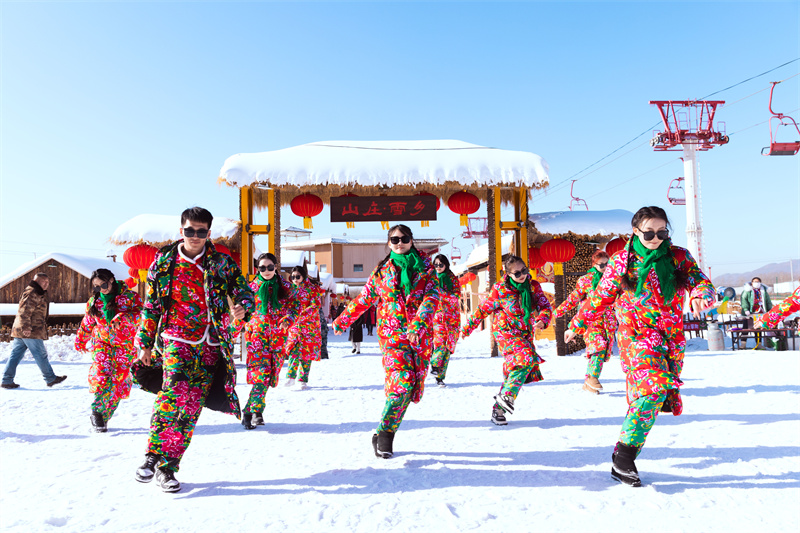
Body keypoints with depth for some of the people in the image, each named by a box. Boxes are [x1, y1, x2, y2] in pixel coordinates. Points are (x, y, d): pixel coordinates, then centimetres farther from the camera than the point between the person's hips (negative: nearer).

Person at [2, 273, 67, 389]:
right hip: (31, 332, -11)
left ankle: (7, 380, 12)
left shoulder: (39, 293, 19)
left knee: (16, 354, 10)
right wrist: (26, 327, -27)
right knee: (40, 355, -1)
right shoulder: (32, 293, -14)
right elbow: (24, 311, -23)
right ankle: (50, 379, 8)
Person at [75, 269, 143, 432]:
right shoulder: (94, 301, 11)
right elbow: (87, 323, 23)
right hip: (101, 341, 2)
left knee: (118, 380, -1)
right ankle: (97, 411, -22)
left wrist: (123, 317, -28)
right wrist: (81, 341, 31)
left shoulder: (129, 296, -3)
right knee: (102, 371, -25)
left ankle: (103, 418, 12)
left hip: (124, 345, -2)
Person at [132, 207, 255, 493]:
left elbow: (244, 292, 0)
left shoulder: (222, 263, 3)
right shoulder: (164, 262, 7)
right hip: (176, 339, 0)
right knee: (175, 391, -23)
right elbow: (151, 305, 14)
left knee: (191, 407, 1)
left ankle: (167, 467, 12)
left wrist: (243, 308, -24)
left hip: (210, 344, 1)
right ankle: (152, 455, -11)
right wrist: (145, 342, 13)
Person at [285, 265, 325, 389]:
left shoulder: (312, 289, -1)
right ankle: (291, 376, -4)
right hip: (294, 325, 3)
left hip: (309, 325, -3)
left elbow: (316, 306, -12)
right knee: (294, 350, -12)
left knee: (307, 351, 0)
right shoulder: (291, 289, 14)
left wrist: (302, 316, -23)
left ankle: (303, 380, 8)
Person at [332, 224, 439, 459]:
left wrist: (418, 322, -23)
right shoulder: (381, 272, 10)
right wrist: (342, 320, 28)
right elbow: (363, 300, 21)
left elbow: (432, 297, -8)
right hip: (392, 332, -1)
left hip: (420, 334, 1)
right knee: (402, 381, -18)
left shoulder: (425, 267, 7)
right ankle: (383, 434, -7)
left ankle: (385, 435, 11)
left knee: (412, 385, 0)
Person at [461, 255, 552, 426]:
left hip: (525, 334, 5)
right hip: (506, 331, -5)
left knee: (515, 370, 2)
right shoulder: (500, 289, -10)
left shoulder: (534, 286, 1)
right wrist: (467, 327, 5)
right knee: (527, 357, -27)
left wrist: (542, 321, -23)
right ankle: (507, 395, -21)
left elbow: (546, 306, 0)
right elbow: (483, 309, -1)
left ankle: (499, 409, 11)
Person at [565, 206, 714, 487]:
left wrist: (700, 295, -26)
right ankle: (623, 456, -16)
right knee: (655, 386, -24)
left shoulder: (679, 257, 8)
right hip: (636, 335, -4)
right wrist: (577, 325, 15)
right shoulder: (622, 261, 1)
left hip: (671, 338, 4)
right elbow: (599, 298, 9)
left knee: (649, 395, 2)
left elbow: (701, 282, -1)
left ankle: (622, 462, 13)